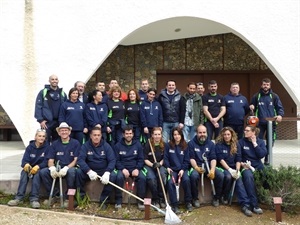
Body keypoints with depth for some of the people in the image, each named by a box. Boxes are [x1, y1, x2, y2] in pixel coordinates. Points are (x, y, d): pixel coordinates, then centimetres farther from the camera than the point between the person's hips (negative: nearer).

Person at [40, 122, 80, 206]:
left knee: (71, 171, -38)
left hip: (70, 168, -4)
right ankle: (52, 195, -5)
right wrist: (52, 168, -19)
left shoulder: (75, 143, 0)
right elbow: (50, 160, 5)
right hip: (57, 168, 4)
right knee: (42, 172, -21)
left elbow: (76, 160, -7)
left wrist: (66, 168, -24)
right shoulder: (55, 144, 11)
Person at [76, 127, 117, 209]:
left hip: (103, 171, 0)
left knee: (113, 176, -29)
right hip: (89, 171, 1)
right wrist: (89, 171, -34)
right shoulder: (85, 146, -5)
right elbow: (80, 160, -16)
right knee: (78, 172, -27)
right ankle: (81, 196, -7)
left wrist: (107, 173, -31)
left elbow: (112, 161, -12)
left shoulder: (106, 146, -6)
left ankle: (104, 200, -11)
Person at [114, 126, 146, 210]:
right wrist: (123, 169, -17)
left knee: (142, 177, -27)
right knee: (119, 177, -32)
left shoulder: (138, 145, 6)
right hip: (123, 168, -1)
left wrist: (137, 169, -14)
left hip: (135, 168, 1)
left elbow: (141, 159, 4)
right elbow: (116, 160, 0)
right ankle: (118, 201, -16)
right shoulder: (118, 146, 3)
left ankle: (140, 201, -13)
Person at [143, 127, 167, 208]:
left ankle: (162, 198, -11)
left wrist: (160, 163, -12)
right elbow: (145, 159, -4)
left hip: (160, 165, 2)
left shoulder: (164, 145, 1)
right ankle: (155, 199, -10)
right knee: (151, 178, -32)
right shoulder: (147, 145, -6)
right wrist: (152, 165, -20)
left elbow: (164, 158, 8)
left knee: (162, 176, -31)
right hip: (149, 165, -2)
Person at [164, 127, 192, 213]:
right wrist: (168, 167, -11)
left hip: (183, 169, 0)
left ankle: (188, 202, -9)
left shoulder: (185, 146, 6)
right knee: (170, 182, -28)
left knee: (186, 179, -29)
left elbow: (186, 160, 4)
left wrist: (183, 170, -11)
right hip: (172, 169, 0)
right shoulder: (168, 145, 5)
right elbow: (165, 158, 5)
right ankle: (174, 204, -14)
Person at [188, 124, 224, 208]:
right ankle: (195, 198, -10)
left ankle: (217, 197, 2)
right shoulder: (191, 143, 1)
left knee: (221, 175, -22)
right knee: (194, 176, -35)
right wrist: (196, 168, -24)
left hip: (208, 166, 3)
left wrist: (212, 170, -17)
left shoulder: (210, 143, 9)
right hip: (196, 166, -3)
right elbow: (191, 158, -5)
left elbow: (213, 158, 1)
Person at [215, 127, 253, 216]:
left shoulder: (236, 144, 8)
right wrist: (229, 169, -21)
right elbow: (220, 159, -11)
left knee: (239, 179, -28)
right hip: (223, 168, -2)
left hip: (234, 168, 2)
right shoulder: (219, 144, -2)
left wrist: (237, 170, -14)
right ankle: (225, 197, -10)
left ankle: (245, 204, -34)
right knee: (228, 176, -34)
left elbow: (238, 159, 2)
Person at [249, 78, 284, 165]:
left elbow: (280, 108, 5)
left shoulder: (274, 96, 7)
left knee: (270, 141, 6)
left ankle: (267, 159, 19)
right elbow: (252, 108, 17)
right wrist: (251, 108, -7)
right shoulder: (256, 96, 9)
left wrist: (280, 115, -14)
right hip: (260, 123, 0)